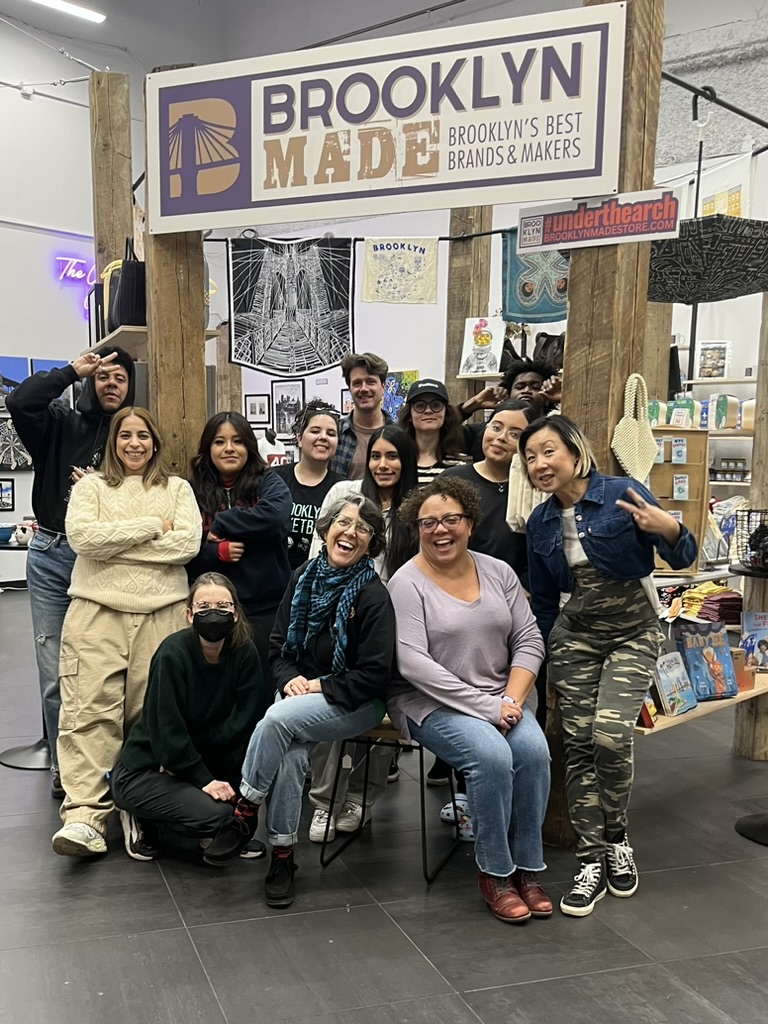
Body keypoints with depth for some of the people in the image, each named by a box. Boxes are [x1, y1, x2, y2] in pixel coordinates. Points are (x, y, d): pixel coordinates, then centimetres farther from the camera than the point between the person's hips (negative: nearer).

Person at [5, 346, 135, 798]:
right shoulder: (63, 424, 6)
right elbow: (19, 403, -13)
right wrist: (71, 371, -8)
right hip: (52, 556, 1)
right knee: (56, 673, 4)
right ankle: (64, 766, 20)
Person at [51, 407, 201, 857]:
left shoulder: (177, 489, 13)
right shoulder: (91, 487, 12)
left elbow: (188, 544, -4)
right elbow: (82, 536, -7)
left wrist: (112, 542, -5)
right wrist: (152, 526, -6)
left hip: (161, 615, 1)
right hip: (98, 613, -1)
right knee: (90, 711, -11)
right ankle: (85, 816, -12)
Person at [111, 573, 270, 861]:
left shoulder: (244, 653, -9)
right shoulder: (173, 653, -22)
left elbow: (244, 721, -13)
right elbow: (166, 732, -22)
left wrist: (182, 756, -18)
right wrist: (205, 779, -22)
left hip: (196, 758, 5)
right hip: (143, 770, -5)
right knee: (215, 813, -27)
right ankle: (143, 818, 2)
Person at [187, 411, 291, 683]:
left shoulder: (269, 483, 4)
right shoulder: (196, 492, 7)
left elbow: (275, 514, -19)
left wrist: (221, 524, -11)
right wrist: (215, 552, -14)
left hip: (266, 609, -1)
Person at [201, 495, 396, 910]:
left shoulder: (373, 596, -13)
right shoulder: (303, 578, 4)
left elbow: (375, 674, -14)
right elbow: (278, 645, 9)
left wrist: (318, 686, -16)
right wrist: (290, 678, -11)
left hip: (355, 703, -4)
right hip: (301, 694, 4)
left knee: (278, 719, -30)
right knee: (289, 754, -27)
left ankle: (244, 813, -12)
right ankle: (282, 855, -10)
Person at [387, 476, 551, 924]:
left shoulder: (498, 571, 8)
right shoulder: (407, 582, -7)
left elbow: (529, 640, 7)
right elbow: (413, 662, -17)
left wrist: (512, 697, -10)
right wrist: (484, 706, -20)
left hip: (500, 699, 5)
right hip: (432, 703, -4)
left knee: (534, 749, -24)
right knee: (492, 754, -29)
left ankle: (528, 867, -5)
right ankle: (495, 872, -8)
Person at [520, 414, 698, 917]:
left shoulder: (624, 494, -11)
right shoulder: (540, 522, 5)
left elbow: (683, 557, -10)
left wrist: (670, 529, -32)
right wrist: (544, 657, 17)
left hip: (632, 634, -4)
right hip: (573, 636, 4)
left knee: (611, 736, -17)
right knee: (579, 745, -2)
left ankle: (617, 841, 9)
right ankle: (592, 862, 10)